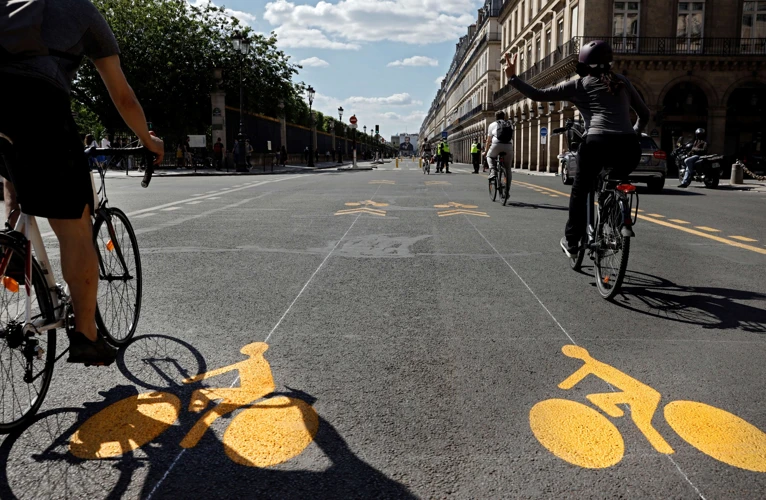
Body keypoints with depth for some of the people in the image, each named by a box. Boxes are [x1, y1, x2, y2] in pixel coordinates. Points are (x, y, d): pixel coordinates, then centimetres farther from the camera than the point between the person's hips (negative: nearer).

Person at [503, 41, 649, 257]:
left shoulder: (579, 85, 12)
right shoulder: (623, 81, 23)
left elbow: (539, 95, 8)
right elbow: (644, 114, 28)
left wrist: (512, 77, 17)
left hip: (598, 143, -3)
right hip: (629, 147, 3)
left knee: (580, 190, 19)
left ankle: (571, 241, 19)